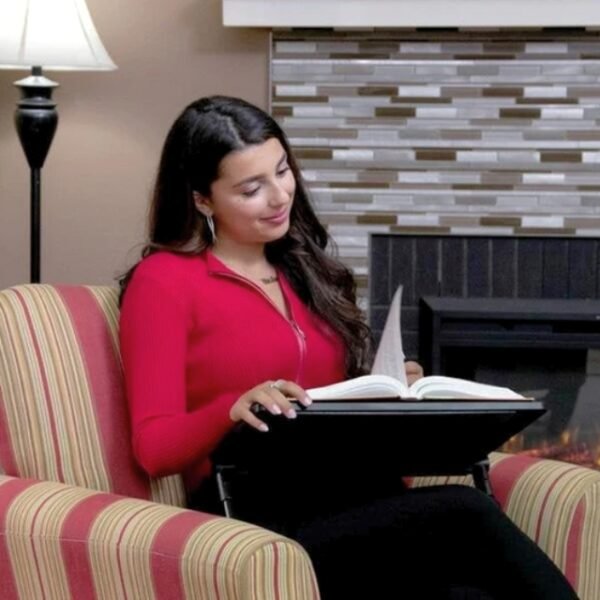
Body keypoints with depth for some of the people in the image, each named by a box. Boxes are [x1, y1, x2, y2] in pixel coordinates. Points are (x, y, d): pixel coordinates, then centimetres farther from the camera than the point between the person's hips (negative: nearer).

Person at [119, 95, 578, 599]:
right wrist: (234, 408, -23)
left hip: (347, 493, 5)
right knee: (464, 514, -32)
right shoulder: (164, 281, 3)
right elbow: (154, 446, -4)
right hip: (257, 525, -5)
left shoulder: (307, 271, 23)